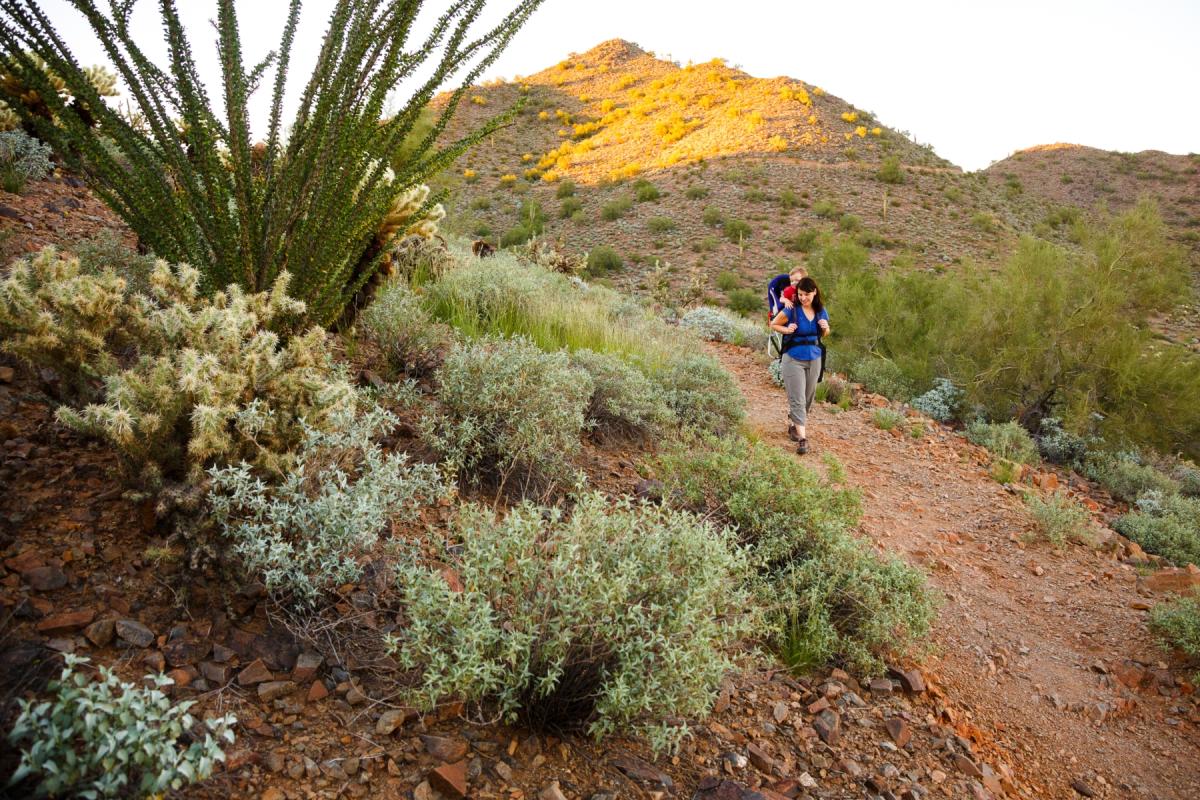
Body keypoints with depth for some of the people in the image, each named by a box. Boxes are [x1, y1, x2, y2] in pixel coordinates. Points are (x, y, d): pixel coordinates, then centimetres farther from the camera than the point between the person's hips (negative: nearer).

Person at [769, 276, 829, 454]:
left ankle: (793, 424, 36)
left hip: (814, 359, 5)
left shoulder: (821, 311, 1)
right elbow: (773, 324, -1)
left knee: (808, 398, 16)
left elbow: (825, 334, 16)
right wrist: (787, 330, -19)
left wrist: (825, 328, -7)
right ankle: (802, 437, -10)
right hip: (793, 359, -5)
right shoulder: (791, 310, -13)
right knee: (797, 399, -9)